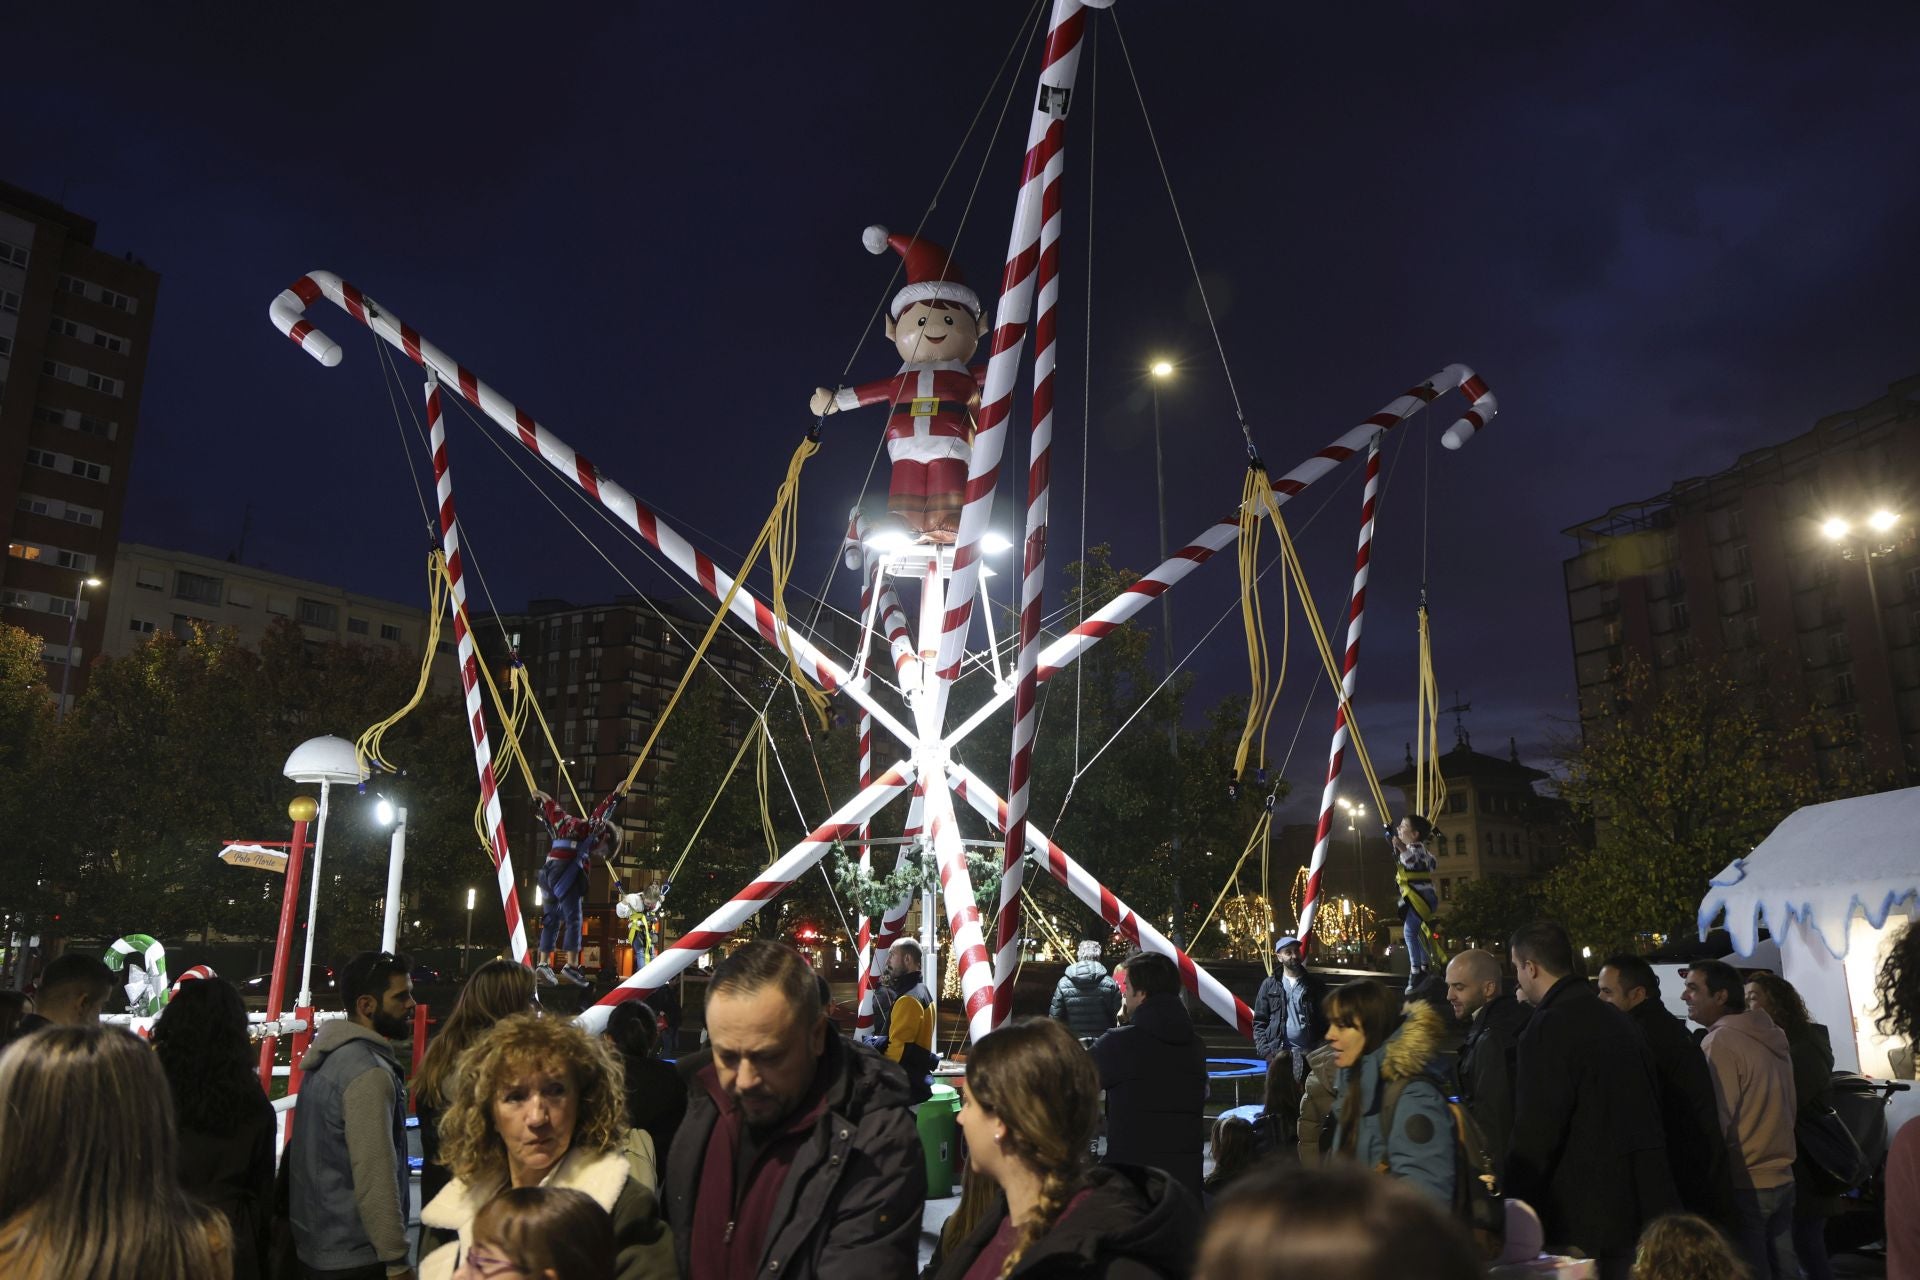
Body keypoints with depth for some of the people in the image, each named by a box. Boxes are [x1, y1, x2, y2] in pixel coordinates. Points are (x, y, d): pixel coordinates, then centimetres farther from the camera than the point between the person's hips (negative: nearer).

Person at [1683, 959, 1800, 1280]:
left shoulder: (1720, 1041, -15)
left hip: (1744, 1185, -8)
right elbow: (1783, 1110, 16)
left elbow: (1715, 1122, -17)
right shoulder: (1772, 1037, 10)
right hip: (1781, 1178, 8)